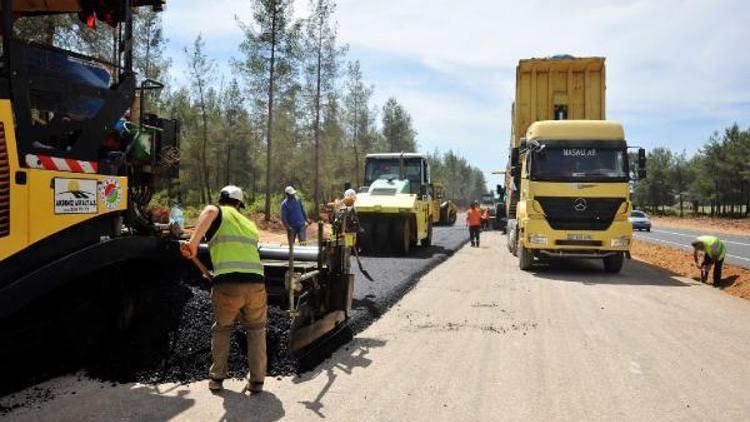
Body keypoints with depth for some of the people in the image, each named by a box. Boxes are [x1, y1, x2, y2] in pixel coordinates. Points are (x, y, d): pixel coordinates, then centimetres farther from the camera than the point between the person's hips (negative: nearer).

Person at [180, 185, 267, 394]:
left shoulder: (220, 214, 11)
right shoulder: (249, 223, 25)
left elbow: (210, 211, -14)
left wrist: (193, 242, -20)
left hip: (227, 285, -2)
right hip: (256, 283, 2)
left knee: (221, 329, 24)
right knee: (256, 331, 23)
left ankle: (217, 377, 27)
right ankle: (257, 381, 20)